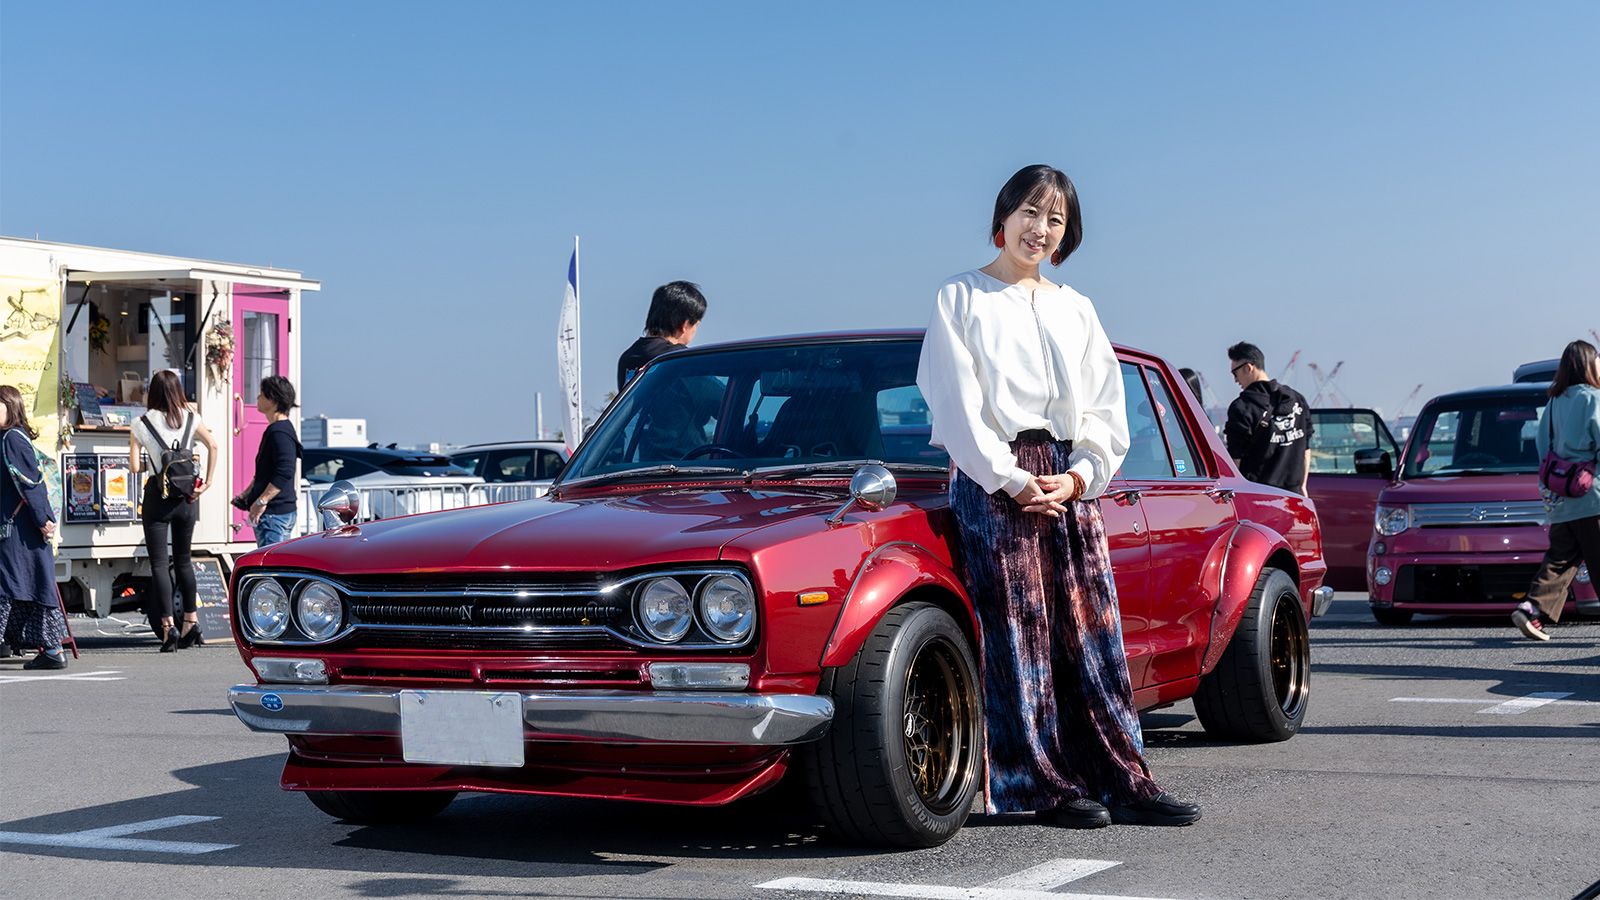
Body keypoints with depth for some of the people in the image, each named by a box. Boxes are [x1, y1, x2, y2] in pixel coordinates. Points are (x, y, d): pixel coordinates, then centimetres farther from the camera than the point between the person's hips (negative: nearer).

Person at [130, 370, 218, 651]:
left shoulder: (141, 424, -3)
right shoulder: (191, 419, 3)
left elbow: (135, 466, -6)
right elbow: (212, 446, -6)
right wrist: (207, 482, -3)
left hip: (157, 496, -3)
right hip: (187, 496, 3)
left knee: (159, 563, -1)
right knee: (183, 559, 16)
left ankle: (168, 626, -10)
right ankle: (191, 622, 17)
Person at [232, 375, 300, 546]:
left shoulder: (280, 433, -16)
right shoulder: (274, 430, 19)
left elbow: (284, 473, -25)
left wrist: (261, 501, -23)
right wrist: (247, 493, 22)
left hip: (275, 513, -11)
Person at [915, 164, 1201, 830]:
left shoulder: (1076, 310, 17)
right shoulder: (962, 300, 4)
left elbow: (1107, 409, 12)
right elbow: (957, 407, -5)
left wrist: (1078, 476, -4)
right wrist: (1012, 481, -11)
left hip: (1070, 481, 4)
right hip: (993, 479, -4)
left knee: (1093, 631, 2)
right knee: (1021, 636, -4)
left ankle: (1123, 780, 6)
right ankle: (1047, 787, 2)